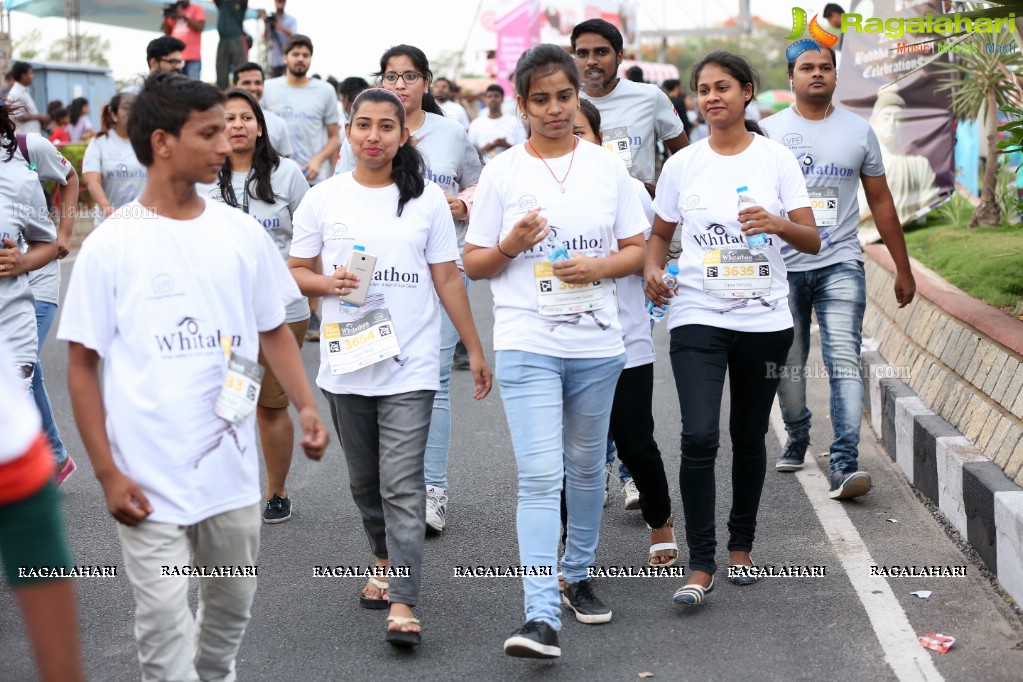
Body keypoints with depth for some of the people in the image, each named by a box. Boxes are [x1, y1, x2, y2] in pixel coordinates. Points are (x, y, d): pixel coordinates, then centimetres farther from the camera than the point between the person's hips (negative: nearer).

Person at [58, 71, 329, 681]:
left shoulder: (242, 234, 3)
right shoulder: (110, 246, -7)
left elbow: (273, 330, 11)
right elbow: (83, 364, -4)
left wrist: (306, 406, -6)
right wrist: (107, 473, -9)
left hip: (232, 470, 4)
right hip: (149, 480, -4)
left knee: (232, 609, 18)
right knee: (166, 630, 0)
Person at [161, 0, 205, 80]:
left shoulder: (197, 8, 6)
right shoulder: (174, 11, 17)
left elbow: (200, 27, -8)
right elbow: (167, 32, 17)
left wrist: (184, 16, -11)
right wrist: (166, 18, 2)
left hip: (192, 57, -4)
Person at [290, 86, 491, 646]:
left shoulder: (426, 200, 2)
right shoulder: (322, 200, 4)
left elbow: (447, 279, 5)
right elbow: (297, 272, 9)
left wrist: (475, 350, 4)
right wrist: (328, 283, -13)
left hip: (409, 366, -2)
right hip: (346, 364, 3)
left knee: (403, 486, -10)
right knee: (365, 482, 15)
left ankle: (402, 605, -11)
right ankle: (386, 562, 39)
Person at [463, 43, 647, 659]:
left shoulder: (607, 167, 6)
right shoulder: (503, 172, 0)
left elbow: (637, 250, 9)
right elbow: (473, 263, 4)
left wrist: (600, 266, -11)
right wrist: (511, 245, -15)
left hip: (597, 343, 3)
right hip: (528, 344, -3)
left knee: (586, 468, 16)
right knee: (540, 477, -12)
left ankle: (578, 576, 36)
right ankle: (542, 617, -15)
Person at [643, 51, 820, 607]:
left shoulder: (776, 159, 1)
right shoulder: (682, 164, 4)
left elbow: (812, 241, -1)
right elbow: (661, 232, 15)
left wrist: (779, 224, -22)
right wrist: (651, 269, -6)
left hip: (764, 319, 1)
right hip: (697, 316, 0)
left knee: (749, 437, 11)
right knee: (699, 436, -14)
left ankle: (741, 548, 29)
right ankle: (701, 567, -8)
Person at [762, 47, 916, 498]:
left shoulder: (858, 131, 8)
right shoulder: (769, 132, 5)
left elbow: (881, 202, 13)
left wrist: (903, 269, 12)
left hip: (840, 265, 0)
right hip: (783, 267, 1)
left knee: (844, 360, -14)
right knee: (788, 364, 9)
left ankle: (845, 465, -19)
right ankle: (797, 438, 34)